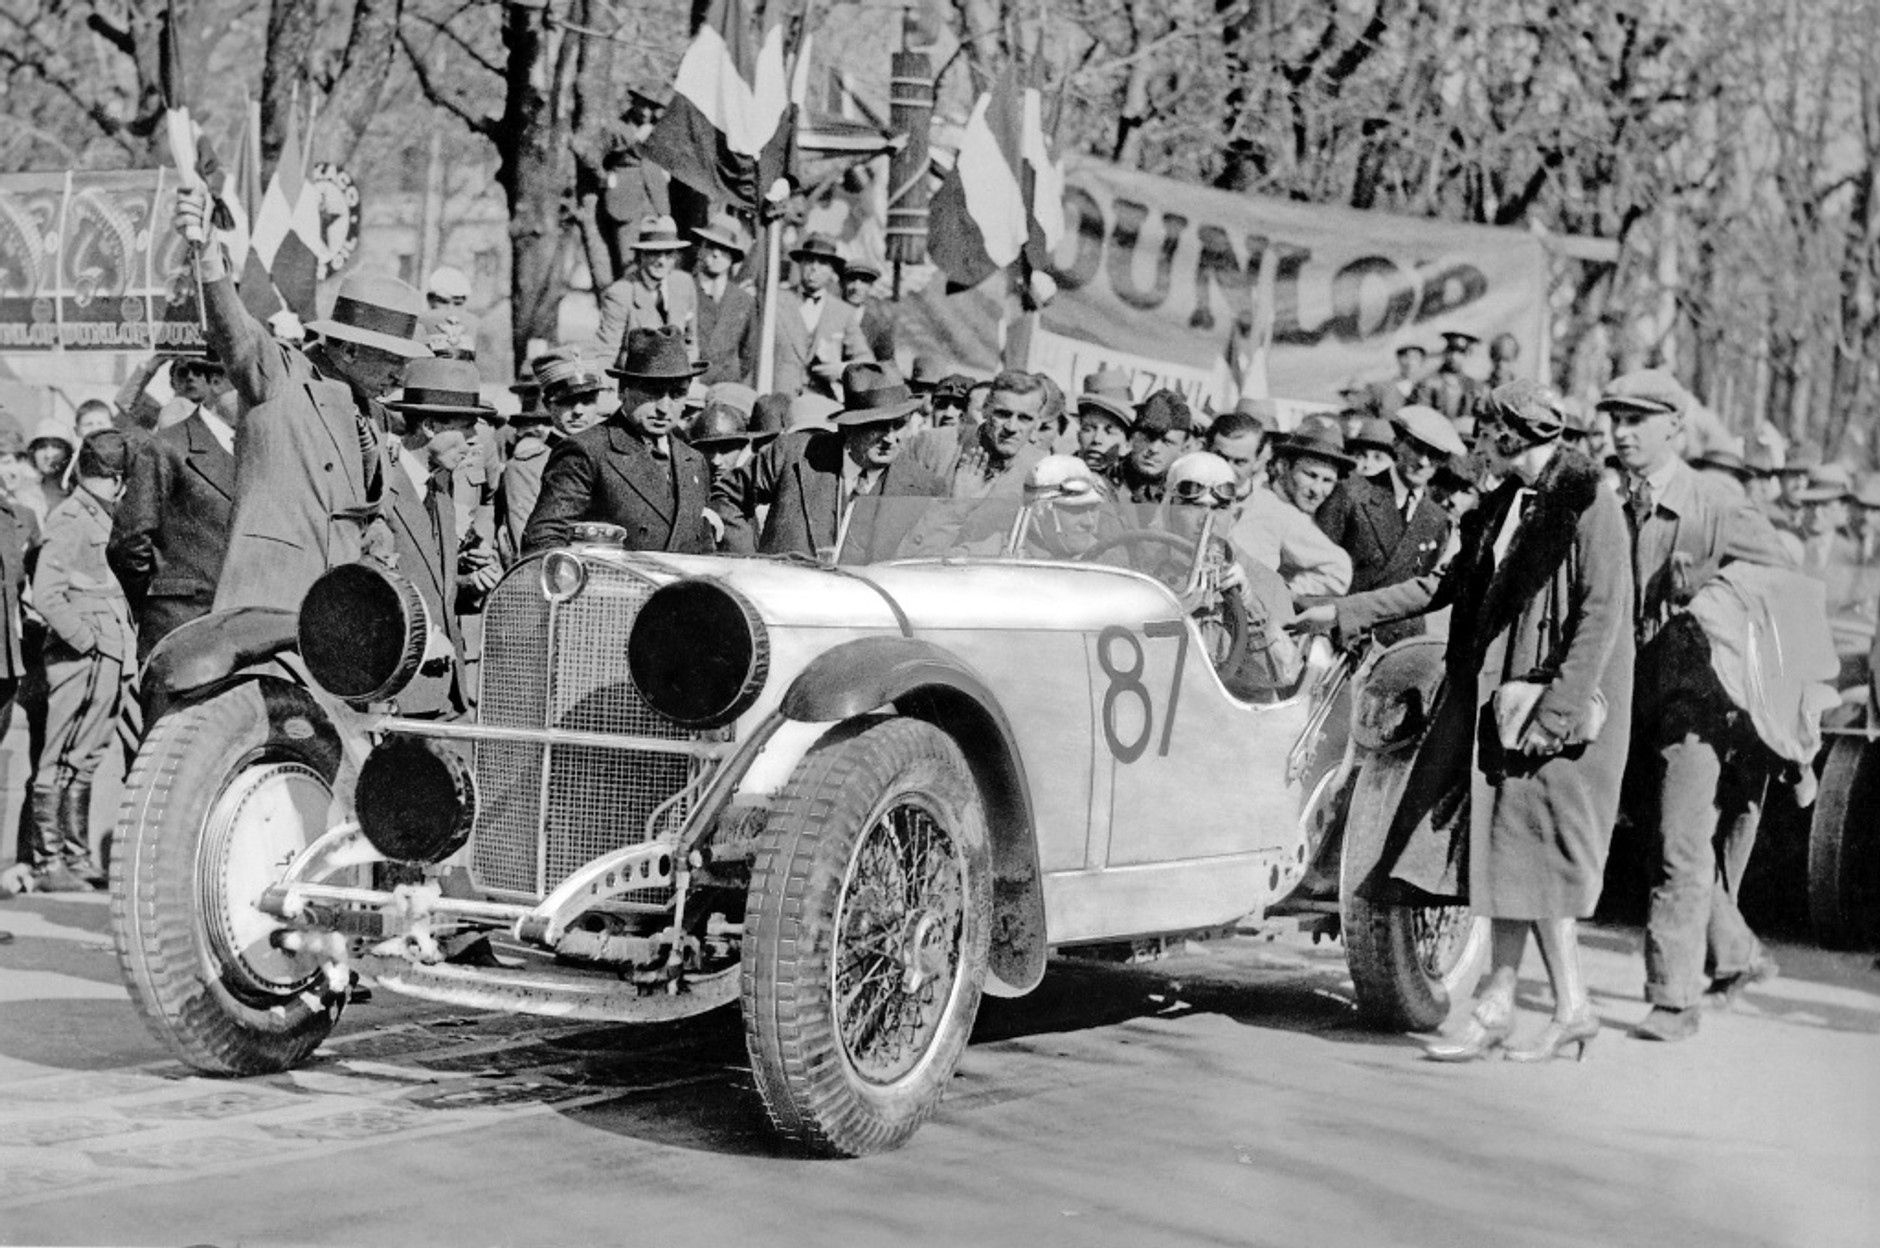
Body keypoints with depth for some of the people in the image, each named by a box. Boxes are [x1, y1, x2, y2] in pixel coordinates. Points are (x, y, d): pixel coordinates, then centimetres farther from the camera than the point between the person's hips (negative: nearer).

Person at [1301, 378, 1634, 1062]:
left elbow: (1602, 617, -17)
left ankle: (1573, 1009, 7)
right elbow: (1447, 584, 18)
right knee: (1505, 850, 6)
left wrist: (1556, 711, -21)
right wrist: (1344, 612, 16)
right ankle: (1497, 1008, 10)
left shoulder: (1589, 506, -11)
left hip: (1556, 702, -7)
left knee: (1531, 851, -5)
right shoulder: (1502, 504, 14)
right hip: (1492, 698, 7)